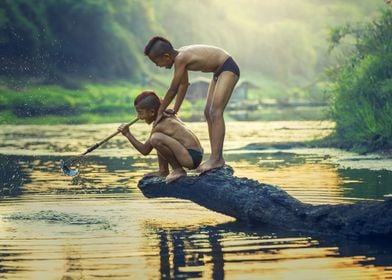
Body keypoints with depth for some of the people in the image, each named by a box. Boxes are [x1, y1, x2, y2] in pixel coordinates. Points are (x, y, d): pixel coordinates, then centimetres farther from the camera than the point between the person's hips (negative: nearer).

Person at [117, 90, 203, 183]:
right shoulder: (168, 117, 12)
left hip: (192, 157, -10)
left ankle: (178, 170, -11)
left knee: (156, 139, -27)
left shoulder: (159, 126, -13)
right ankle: (163, 170, 18)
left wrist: (127, 134, -1)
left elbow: (145, 150, -7)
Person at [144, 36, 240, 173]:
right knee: (208, 113, 8)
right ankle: (217, 158, 9)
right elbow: (184, 84, 13)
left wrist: (160, 112, -10)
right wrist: (175, 109, 14)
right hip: (219, 71, 10)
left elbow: (173, 90, -19)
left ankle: (216, 158, -21)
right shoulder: (180, 55, 2)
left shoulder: (180, 59, -25)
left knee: (215, 112, -17)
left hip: (228, 68, -10)